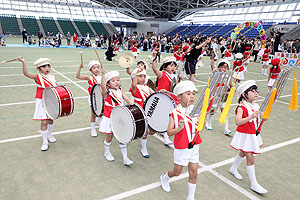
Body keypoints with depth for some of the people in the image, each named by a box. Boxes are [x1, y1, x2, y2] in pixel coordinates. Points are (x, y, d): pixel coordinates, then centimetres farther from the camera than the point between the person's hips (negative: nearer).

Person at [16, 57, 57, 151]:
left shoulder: (52, 77, 5)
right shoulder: (38, 77, -8)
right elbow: (26, 73, -23)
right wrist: (23, 62, -33)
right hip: (42, 102, -4)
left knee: (50, 120, 16)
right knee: (44, 122, -5)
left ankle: (49, 135, 41)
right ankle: (45, 142, 10)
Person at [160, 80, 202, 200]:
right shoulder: (175, 114, -15)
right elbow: (169, 132, -15)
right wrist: (179, 128, -32)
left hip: (194, 146, 4)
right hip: (181, 148, -4)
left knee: (193, 173, 10)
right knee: (177, 172, 14)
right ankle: (164, 178, 47)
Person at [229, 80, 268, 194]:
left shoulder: (255, 106, 4)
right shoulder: (241, 107, -20)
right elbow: (237, 122, -30)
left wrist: (260, 114, -8)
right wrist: (250, 117, -40)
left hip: (253, 135, 8)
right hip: (245, 135, -8)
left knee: (243, 154, 24)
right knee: (250, 159, -3)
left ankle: (233, 169, 47)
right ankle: (254, 184, 9)